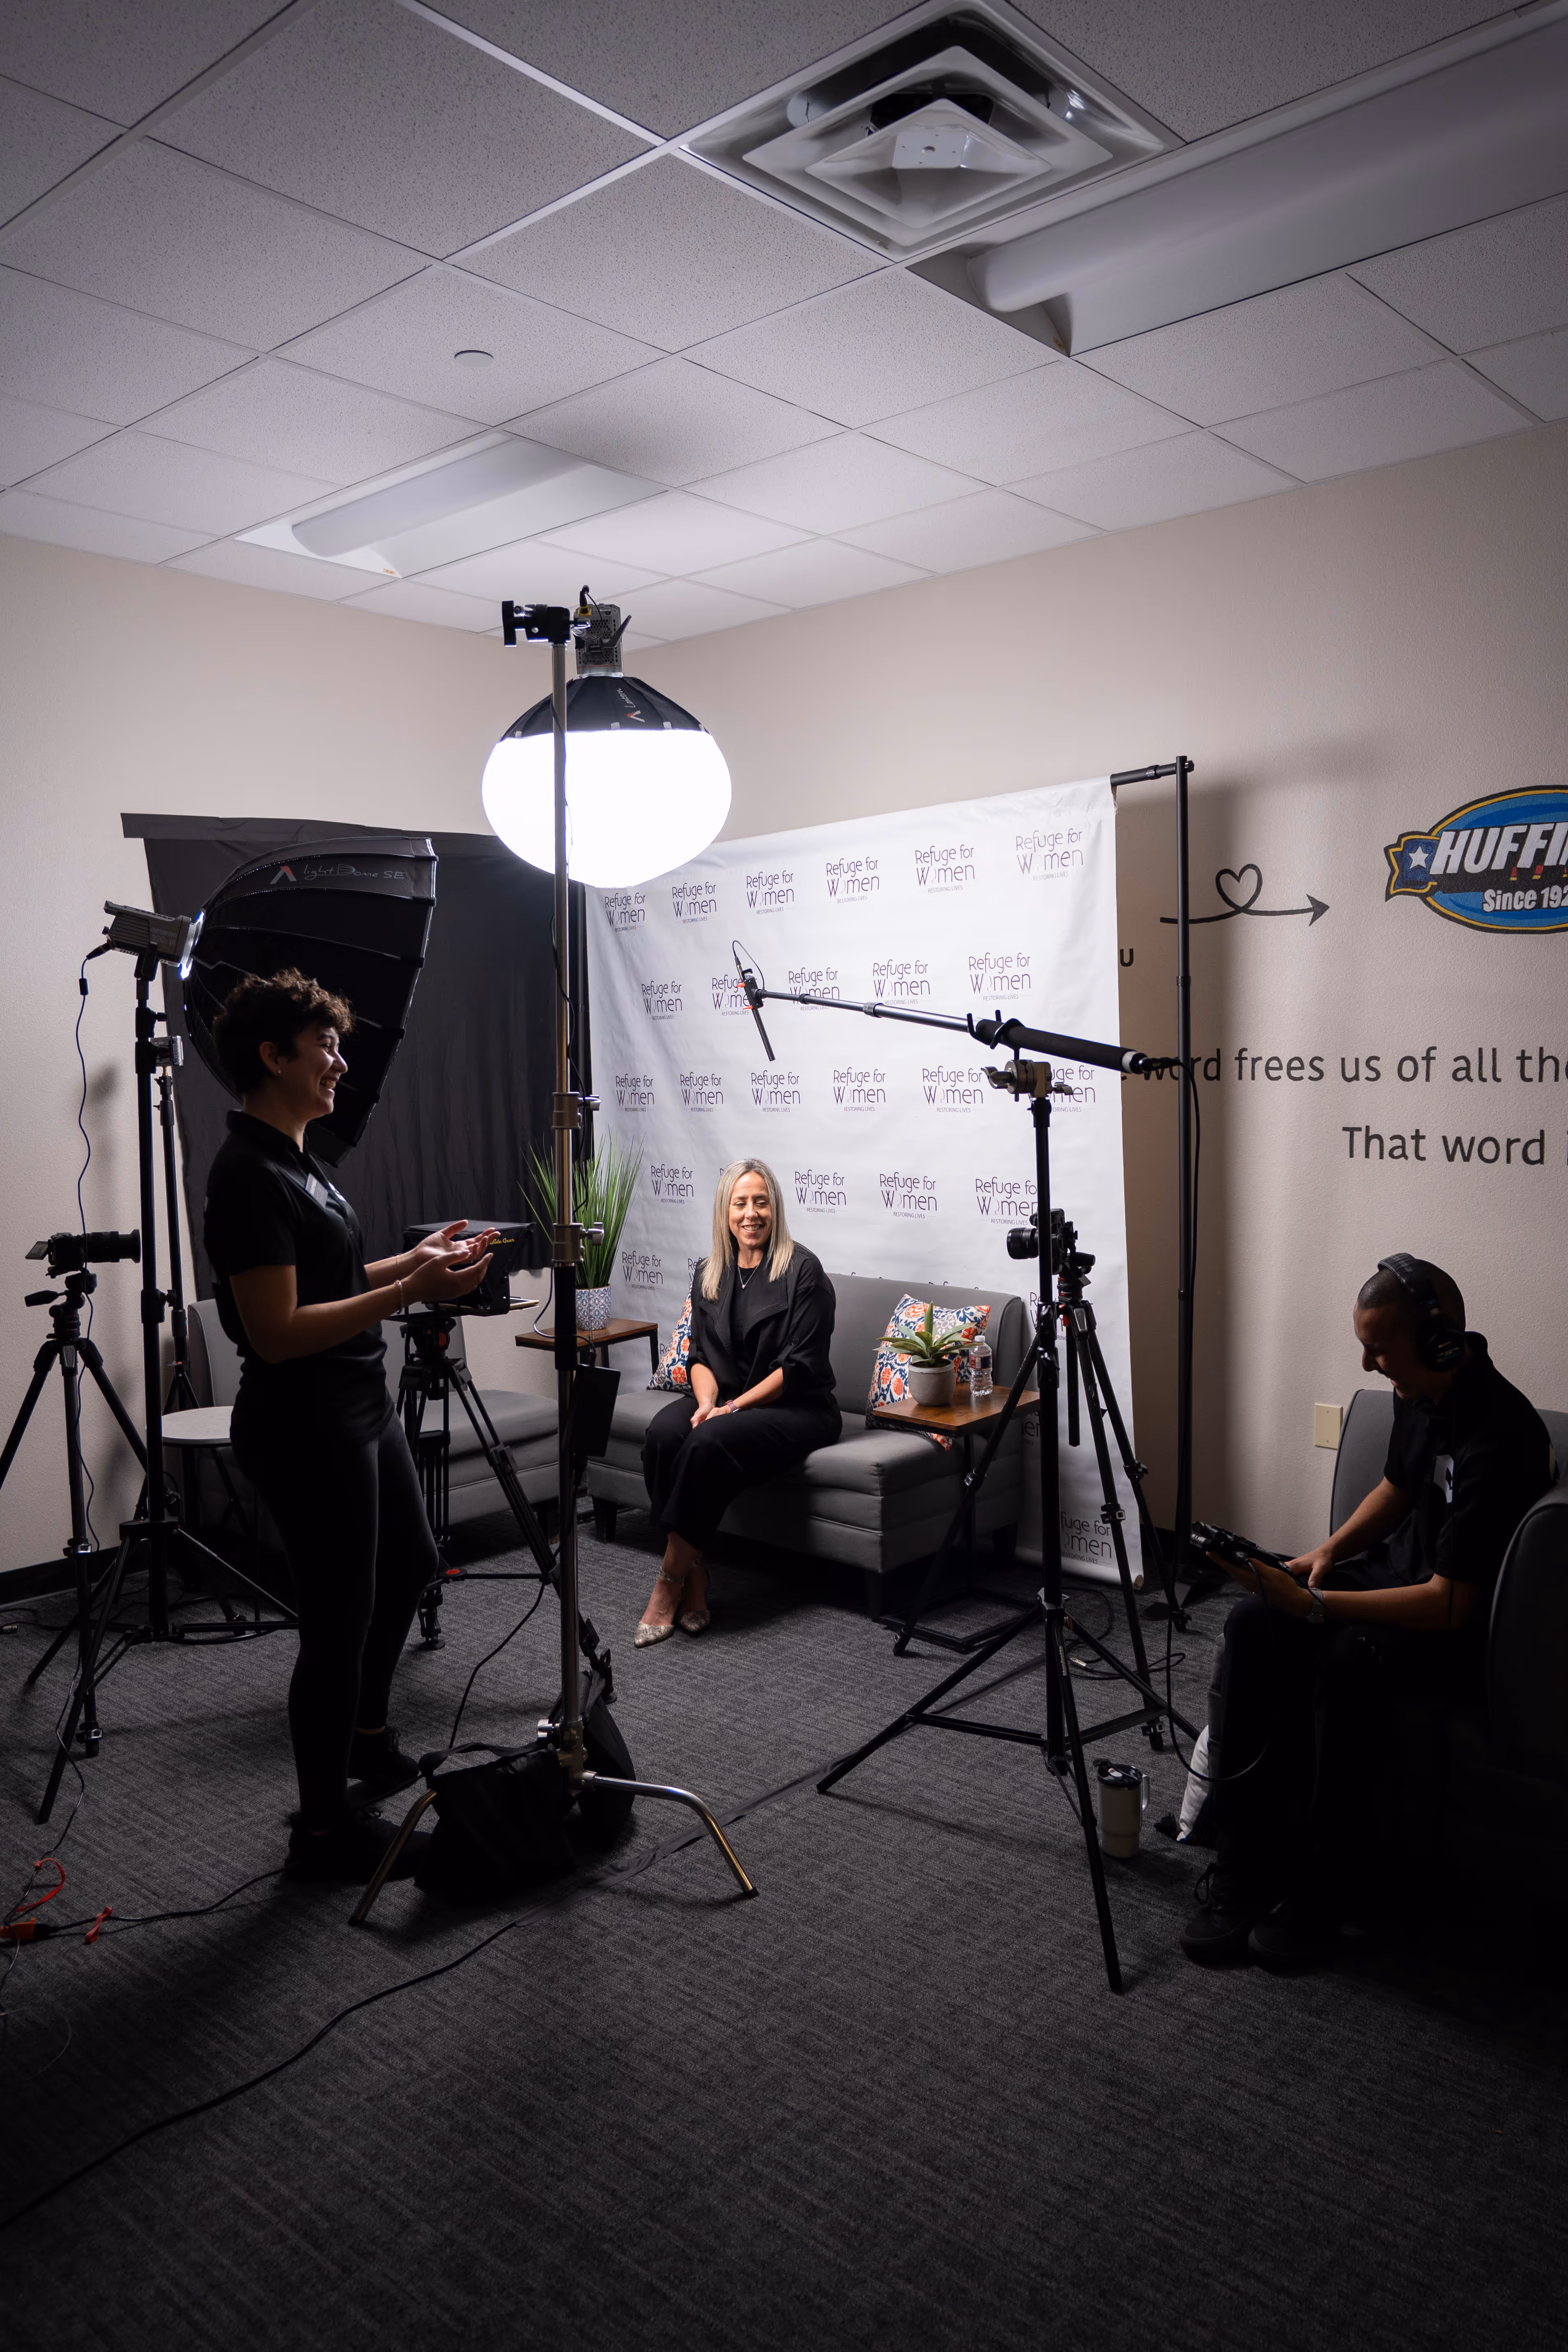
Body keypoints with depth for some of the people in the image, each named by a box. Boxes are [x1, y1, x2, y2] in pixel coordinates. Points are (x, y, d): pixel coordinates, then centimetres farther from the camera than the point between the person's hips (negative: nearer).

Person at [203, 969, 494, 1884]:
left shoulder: (297, 1158, 10)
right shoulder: (250, 1176, -22)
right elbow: (277, 1331, -27)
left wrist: (415, 1258, 6)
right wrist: (411, 1291, -28)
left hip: (362, 1407, 11)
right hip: (306, 1429, -10)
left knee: (412, 1562, 24)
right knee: (342, 1618, 2)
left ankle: (367, 1737, 45)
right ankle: (325, 1830, 20)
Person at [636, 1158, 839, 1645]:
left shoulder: (803, 1270, -8)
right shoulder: (709, 1274, 11)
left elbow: (800, 1365, -13)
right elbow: (700, 1354, 10)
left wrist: (734, 1406, -17)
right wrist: (706, 1401, -12)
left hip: (795, 1407, -5)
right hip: (725, 1399, 6)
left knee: (709, 1442, -33)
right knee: (662, 1434, -26)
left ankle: (670, 1580, -22)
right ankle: (695, 1575, -20)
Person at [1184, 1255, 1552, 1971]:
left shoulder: (1498, 1438, -28)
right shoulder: (1418, 1393, -1)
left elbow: (1449, 1605, -29)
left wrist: (1315, 1605, -30)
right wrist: (1330, 1550, 3)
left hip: (1469, 1627, -8)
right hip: (1399, 1570, 9)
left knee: (1350, 1661, -36)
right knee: (1252, 1625, -14)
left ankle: (1322, 1894, -16)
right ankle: (1244, 1871, -11)